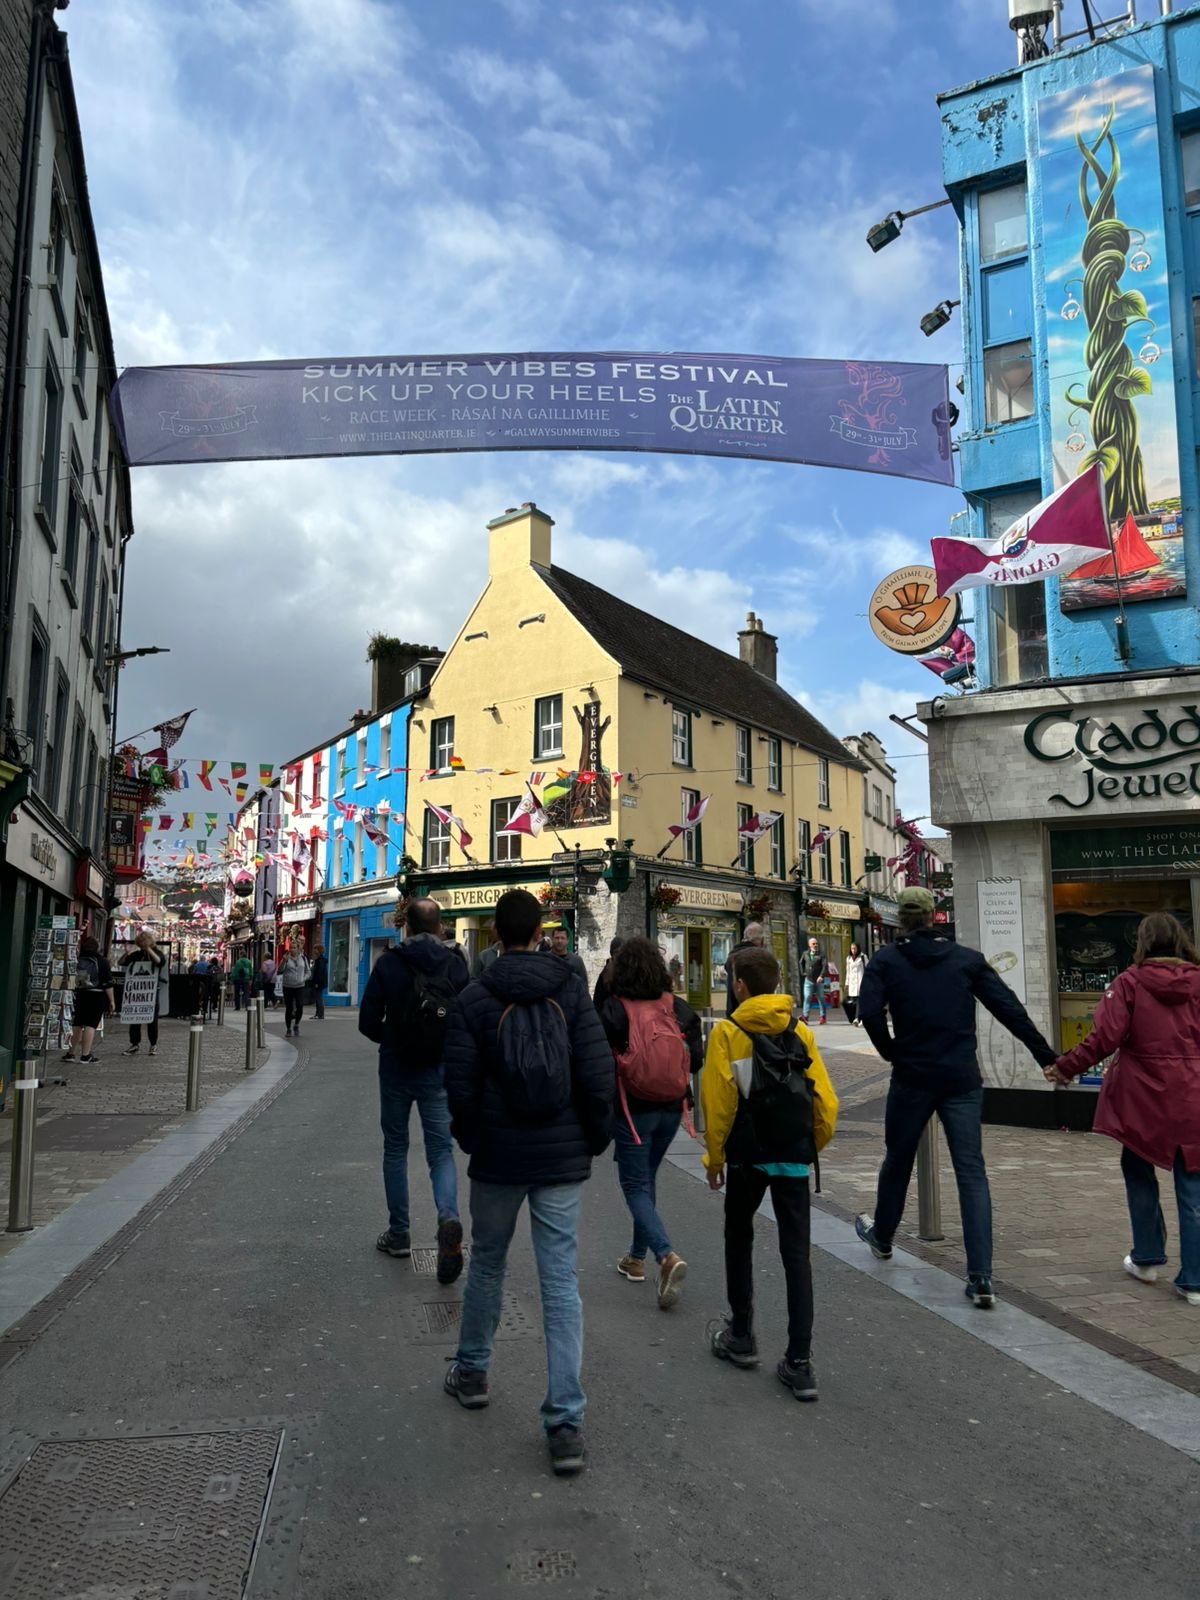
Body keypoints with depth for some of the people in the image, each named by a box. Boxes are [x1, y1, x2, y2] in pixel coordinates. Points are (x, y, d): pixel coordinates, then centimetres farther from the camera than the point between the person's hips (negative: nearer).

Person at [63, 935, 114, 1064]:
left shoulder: (78, 961, 3)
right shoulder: (101, 962, -8)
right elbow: (107, 984, -9)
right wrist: (111, 1001, -3)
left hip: (79, 995, 5)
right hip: (97, 996, -5)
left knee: (77, 1025, 14)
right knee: (91, 1024, -4)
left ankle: (70, 1053, 21)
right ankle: (85, 1055, -7)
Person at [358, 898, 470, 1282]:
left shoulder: (388, 963, -7)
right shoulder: (456, 964, -5)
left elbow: (368, 1022, -7)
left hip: (396, 1067, 0)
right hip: (440, 1070, 0)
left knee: (395, 1148, 16)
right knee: (441, 1150, 6)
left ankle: (398, 1232, 22)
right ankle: (448, 1217, -19)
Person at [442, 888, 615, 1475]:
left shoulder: (473, 999, -7)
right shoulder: (571, 991, -6)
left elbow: (460, 1085, -8)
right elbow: (600, 1076, -9)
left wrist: (470, 1139, 10)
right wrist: (593, 1139, 5)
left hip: (497, 1159, 0)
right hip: (562, 1161, 0)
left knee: (486, 1264, 21)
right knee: (561, 1283, 4)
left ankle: (471, 1372, 40)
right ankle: (566, 1422, 3)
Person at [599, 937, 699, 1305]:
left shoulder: (612, 1010, -14)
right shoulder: (679, 1008, -4)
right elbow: (696, 1060, 0)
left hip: (632, 1109, -5)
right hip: (671, 1109, 5)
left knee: (635, 1185, 4)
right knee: (647, 1178, 22)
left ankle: (667, 1255, -16)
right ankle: (637, 1257, 33)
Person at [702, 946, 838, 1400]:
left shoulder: (727, 1033, -7)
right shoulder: (801, 1032, 3)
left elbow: (717, 1103, -9)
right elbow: (825, 1103, 2)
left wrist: (715, 1158, 2)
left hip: (748, 1157, -2)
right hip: (793, 1158, 2)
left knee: (739, 1240, 19)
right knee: (797, 1253, 6)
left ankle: (741, 1337, 27)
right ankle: (799, 1362, 4)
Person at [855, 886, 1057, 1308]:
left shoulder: (886, 960, -2)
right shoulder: (967, 958, 3)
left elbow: (869, 1011, -16)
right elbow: (1009, 1008, -1)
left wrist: (890, 1051, 1)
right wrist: (1045, 1055, 4)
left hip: (912, 1078, -1)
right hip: (962, 1081, 1)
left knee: (898, 1160, 19)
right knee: (972, 1172, 2)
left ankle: (882, 1237, 42)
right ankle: (981, 1278, -4)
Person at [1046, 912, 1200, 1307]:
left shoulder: (1130, 982, -8)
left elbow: (1105, 1038, -13)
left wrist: (1065, 1067, -3)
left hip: (1143, 1097, -2)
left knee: (1140, 1173, 18)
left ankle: (1147, 1259, 27)